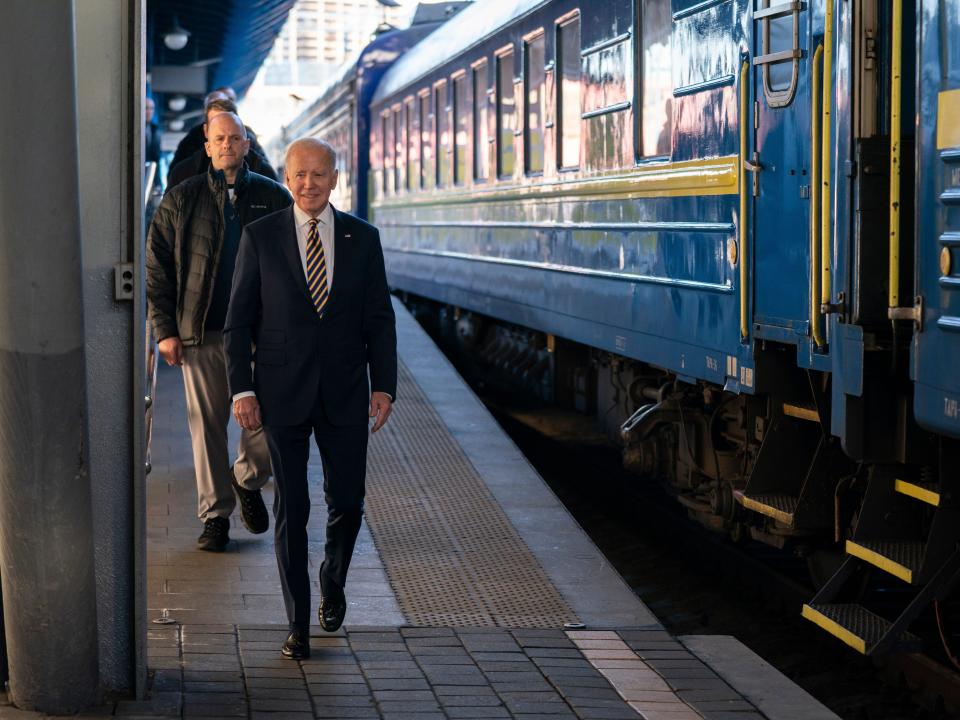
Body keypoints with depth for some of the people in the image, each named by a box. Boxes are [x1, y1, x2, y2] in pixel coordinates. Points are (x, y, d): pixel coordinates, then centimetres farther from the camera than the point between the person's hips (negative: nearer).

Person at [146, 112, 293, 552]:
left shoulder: (274, 198, 6)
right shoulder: (181, 201, 5)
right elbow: (156, 266, 5)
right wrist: (164, 329, -1)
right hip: (201, 332, 0)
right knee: (207, 426, 3)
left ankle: (247, 479, 27)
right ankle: (215, 516, 14)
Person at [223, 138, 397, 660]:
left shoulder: (362, 238, 4)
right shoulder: (261, 237, -1)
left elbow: (379, 318, 6)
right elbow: (238, 321, 0)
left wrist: (384, 385, -3)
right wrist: (242, 389, -8)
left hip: (345, 391, 2)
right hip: (282, 391, -2)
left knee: (347, 502, 6)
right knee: (291, 508, -1)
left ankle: (332, 579, 36)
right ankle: (298, 624, 8)